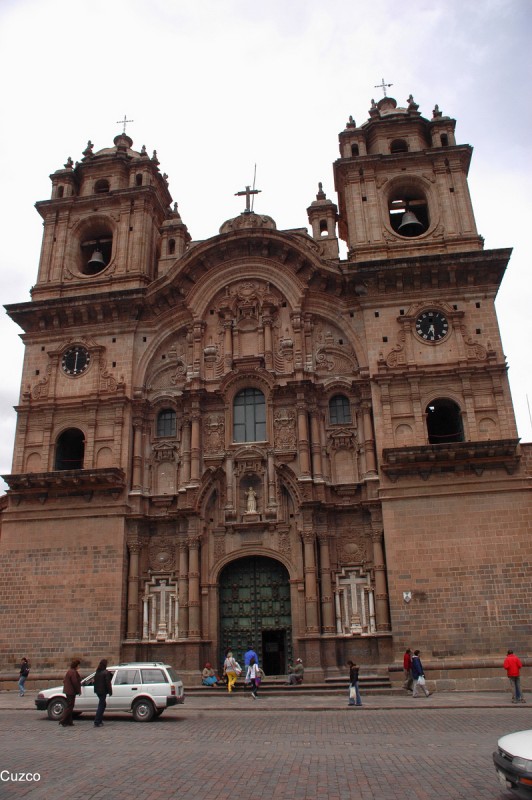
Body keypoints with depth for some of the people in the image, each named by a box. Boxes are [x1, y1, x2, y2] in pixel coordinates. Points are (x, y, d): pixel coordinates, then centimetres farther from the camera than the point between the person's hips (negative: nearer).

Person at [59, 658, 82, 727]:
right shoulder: (73, 672, -17)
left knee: (70, 706, 15)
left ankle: (69, 722, 18)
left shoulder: (69, 671, 14)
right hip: (71, 691, -10)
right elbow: (75, 683, -20)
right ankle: (62, 721, -7)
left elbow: (64, 680, 20)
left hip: (68, 691, 10)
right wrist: (78, 690, -9)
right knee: (69, 706, -6)